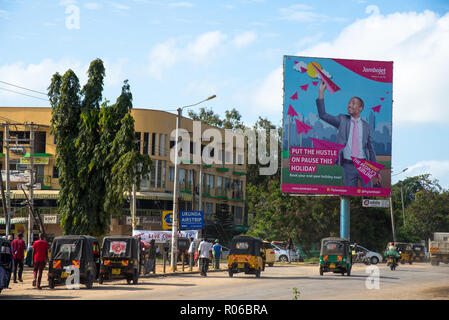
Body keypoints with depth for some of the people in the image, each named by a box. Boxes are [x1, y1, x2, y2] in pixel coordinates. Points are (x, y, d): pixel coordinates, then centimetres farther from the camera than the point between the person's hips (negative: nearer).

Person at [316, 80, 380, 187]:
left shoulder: (365, 125, 9)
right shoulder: (342, 120, 7)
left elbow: (370, 148, 13)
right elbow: (323, 115, -3)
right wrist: (321, 92, -8)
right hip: (348, 166, 0)